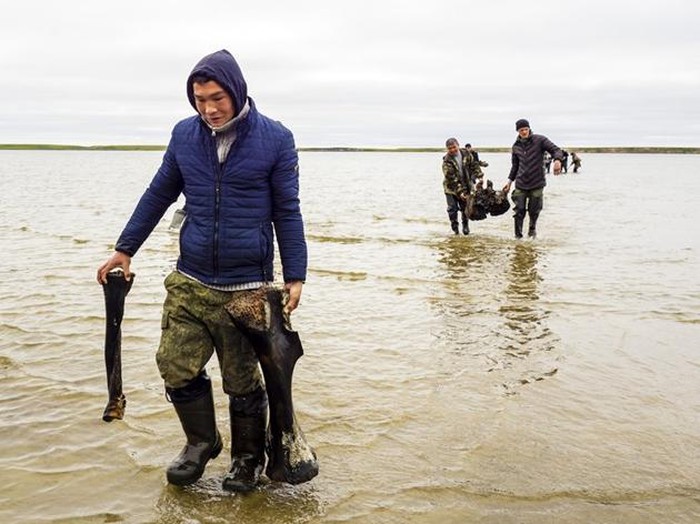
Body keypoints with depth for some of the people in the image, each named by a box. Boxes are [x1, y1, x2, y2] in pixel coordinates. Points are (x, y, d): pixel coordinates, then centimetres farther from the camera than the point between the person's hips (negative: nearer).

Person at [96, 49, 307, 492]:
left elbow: (287, 212, -1)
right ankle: (201, 442, 29)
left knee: (242, 379, 6)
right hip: (189, 283, 4)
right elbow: (159, 195, 15)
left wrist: (295, 277, -6)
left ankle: (249, 458, 29)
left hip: (246, 288, -3)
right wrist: (124, 249, 17)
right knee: (177, 368, 3)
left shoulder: (275, 139, -5)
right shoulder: (184, 135, 4)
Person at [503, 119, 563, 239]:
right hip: (520, 184, 2)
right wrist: (510, 181, 15)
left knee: (534, 211, 5)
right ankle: (518, 236, 10)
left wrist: (557, 160, -29)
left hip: (537, 184, -2)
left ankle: (532, 229, 33)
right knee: (519, 211, -2)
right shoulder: (516, 146, 8)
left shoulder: (540, 140, -4)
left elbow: (556, 150, -8)